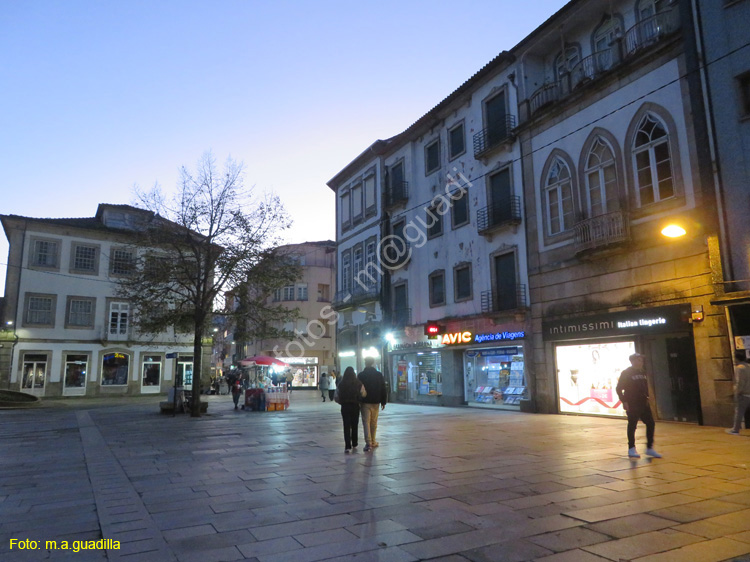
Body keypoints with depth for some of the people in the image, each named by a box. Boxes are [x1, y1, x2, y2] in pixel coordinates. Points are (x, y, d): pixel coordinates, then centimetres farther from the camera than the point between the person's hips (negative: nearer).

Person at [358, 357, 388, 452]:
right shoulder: (379, 375, 2)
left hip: (365, 402, -3)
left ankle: (368, 443, -12)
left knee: (366, 422, -3)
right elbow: (383, 389, 4)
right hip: (375, 402, 3)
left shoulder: (361, 375, -5)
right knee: (374, 423, 13)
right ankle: (373, 442, 20)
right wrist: (383, 402, 10)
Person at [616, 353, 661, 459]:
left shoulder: (642, 372, 11)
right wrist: (624, 401, -15)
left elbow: (646, 386, 20)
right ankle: (631, 449, 12)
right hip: (632, 405, -7)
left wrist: (647, 397, 9)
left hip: (643, 403, 7)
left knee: (650, 423, 4)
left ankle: (650, 448, 15)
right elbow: (619, 389, -9)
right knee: (632, 425, 1)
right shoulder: (626, 373, -8)